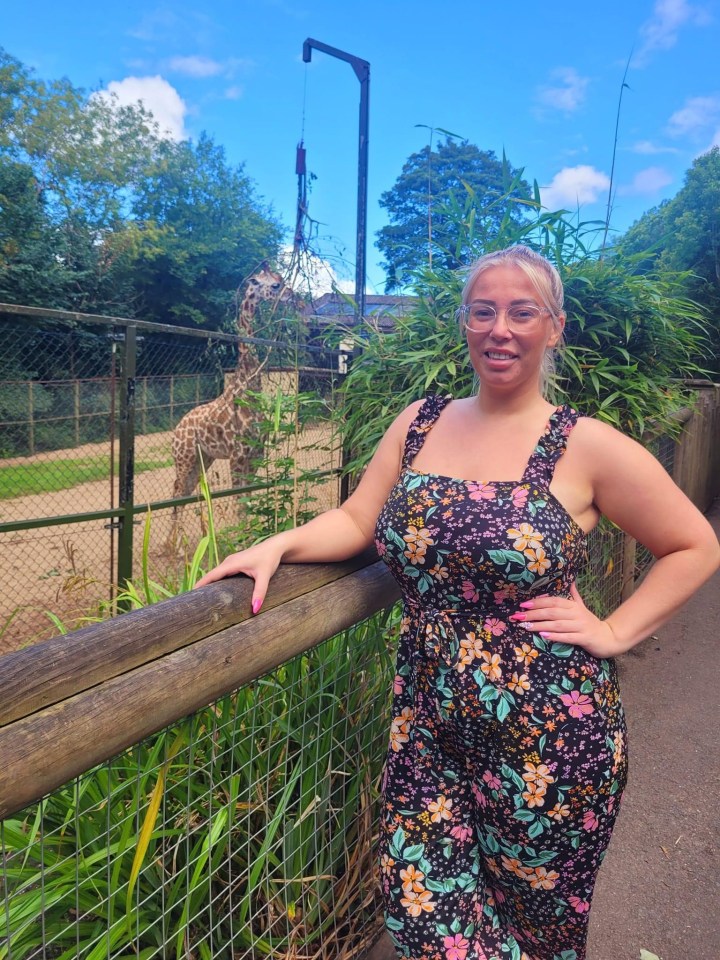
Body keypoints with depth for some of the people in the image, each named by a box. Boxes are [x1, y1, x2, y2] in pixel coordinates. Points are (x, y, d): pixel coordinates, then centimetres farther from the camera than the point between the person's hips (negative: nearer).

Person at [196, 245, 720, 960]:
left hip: (548, 741, -2)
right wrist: (279, 545, -13)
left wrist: (614, 633, -8)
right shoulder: (419, 424, 3)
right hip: (428, 724, 3)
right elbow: (355, 521, 3)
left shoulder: (586, 448, -8)